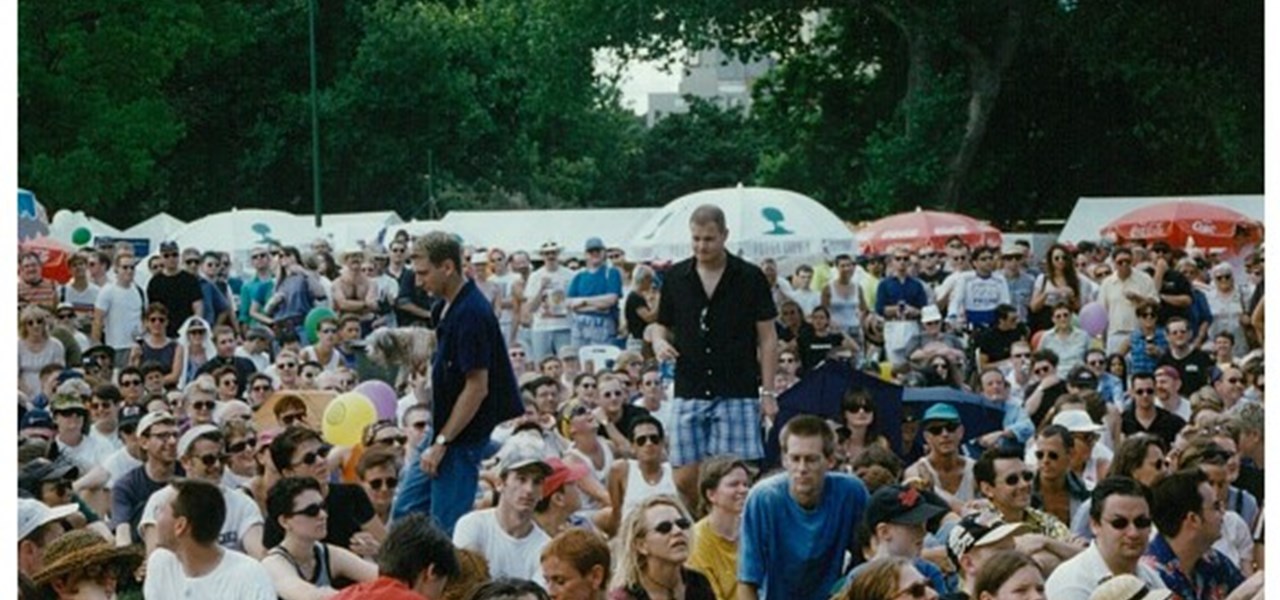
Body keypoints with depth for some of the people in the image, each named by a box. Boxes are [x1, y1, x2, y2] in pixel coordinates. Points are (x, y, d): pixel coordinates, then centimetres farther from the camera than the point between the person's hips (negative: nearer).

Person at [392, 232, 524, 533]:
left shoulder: (471, 313, -21)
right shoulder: (454, 307, 9)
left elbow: (477, 387, -23)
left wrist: (441, 443, -20)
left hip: (464, 438, -10)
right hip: (446, 431, 10)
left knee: (445, 528, -5)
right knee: (405, 510, 11)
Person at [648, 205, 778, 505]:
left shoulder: (750, 278, 0)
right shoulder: (676, 277, 8)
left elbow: (767, 338, 2)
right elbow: (661, 325, 17)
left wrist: (768, 392, -3)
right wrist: (658, 341, -7)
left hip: (737, 393, -3)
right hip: (689, 393, 3)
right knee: (685, 479, 1)